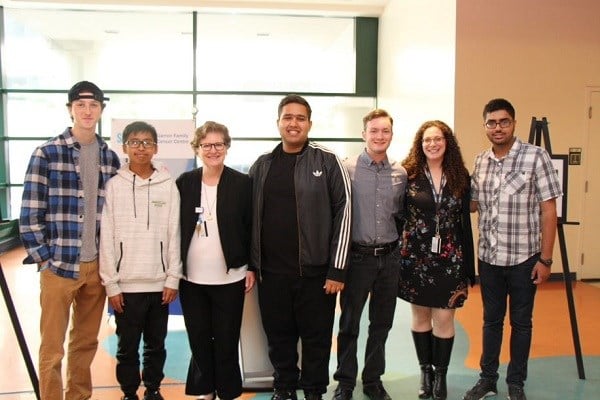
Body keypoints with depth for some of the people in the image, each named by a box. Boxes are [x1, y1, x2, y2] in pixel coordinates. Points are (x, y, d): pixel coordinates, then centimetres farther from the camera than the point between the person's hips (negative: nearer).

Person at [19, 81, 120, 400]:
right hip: (59, 265, -4)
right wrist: (42, 259, -8)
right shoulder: (46, 153, -4)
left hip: (97, 266, 4)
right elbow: (30, 213, -5)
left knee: (86, 342, 15)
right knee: (53, 347, 6)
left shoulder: (110, 157, 8)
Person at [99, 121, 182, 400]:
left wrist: (173, 278, -1)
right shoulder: (114, 185, -1)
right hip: (126, 283, -1)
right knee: (127, 346, 10)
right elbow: (107, 237, -2)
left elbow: (174, 234, 2)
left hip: (160, 283, 1)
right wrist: (111, 283, -5)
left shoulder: (168, 185, 1)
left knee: (156, 344, 14)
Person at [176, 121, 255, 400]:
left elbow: (251, 228, -1)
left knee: (226, 341, 7)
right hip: (192, 277, 2)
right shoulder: (184, 182, 2)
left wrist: (252, 267, -4)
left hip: (229, 277, -2)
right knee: (198, 339, 13)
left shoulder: (242, 183, -3)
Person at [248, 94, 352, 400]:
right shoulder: (262, 165, 7)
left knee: (316, 337, 10)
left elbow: (343, 213, -6)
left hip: (315, 270, -3)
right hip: (271, 271, 3)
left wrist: (337, 269, -10)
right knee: (278, 336, 14)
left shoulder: (328, 162, -4)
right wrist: (250, 264, 6)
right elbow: (251, 218, 10)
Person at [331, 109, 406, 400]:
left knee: (382, 323, 14)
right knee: (349, 323, 8)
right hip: (357, 256, -3)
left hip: (389, 257, 4)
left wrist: (396, 245, 8)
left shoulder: (400, 173, 5)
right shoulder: (347, 169, -7)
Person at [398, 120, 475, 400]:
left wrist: (468, 267, 3)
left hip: (449, 258, 1)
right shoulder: (408, 174, -3)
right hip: (416, 257, -1)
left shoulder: (460, 177, 3)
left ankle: (440, 375, 21)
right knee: (420, 316, 11)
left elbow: (464, 223, 4)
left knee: (444, 319, 2)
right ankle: (425, 371, 28)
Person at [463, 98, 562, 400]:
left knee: (520, 322, 11)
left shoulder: (536, 157, -10)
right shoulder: (480, 161, 5)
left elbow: (548, 211, -10)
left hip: (524, 257, -4)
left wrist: (545, 259, -11)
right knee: (491, 320, 15)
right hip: (489, 257, 4)